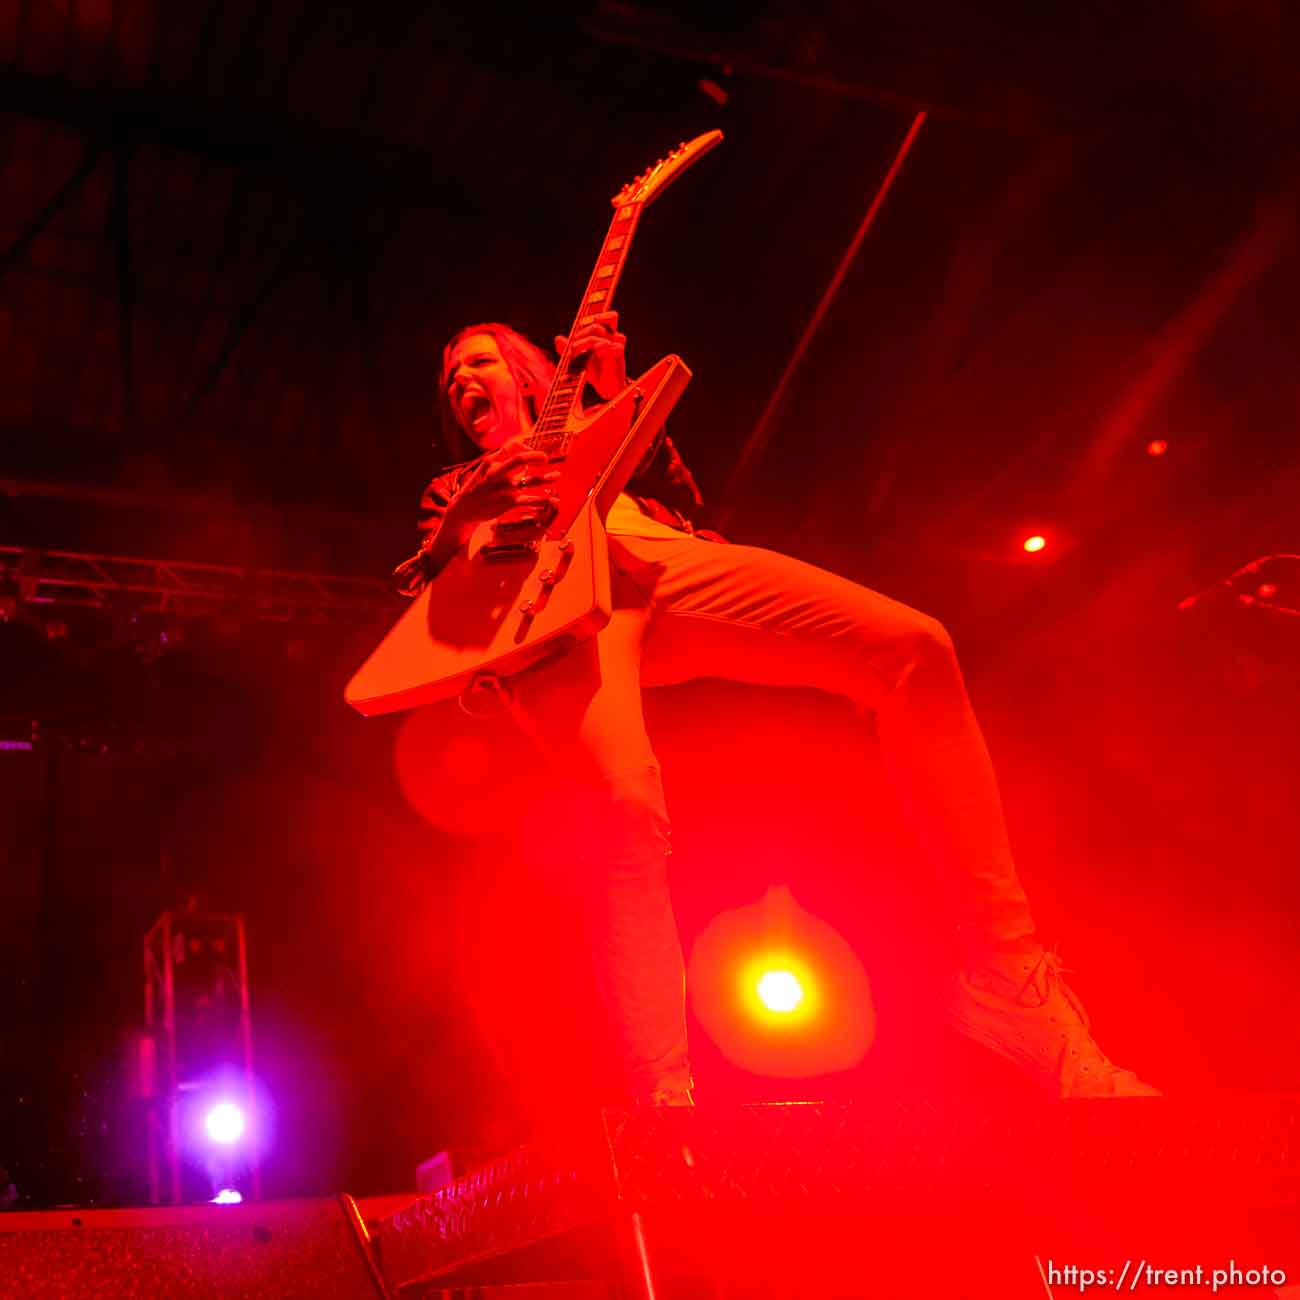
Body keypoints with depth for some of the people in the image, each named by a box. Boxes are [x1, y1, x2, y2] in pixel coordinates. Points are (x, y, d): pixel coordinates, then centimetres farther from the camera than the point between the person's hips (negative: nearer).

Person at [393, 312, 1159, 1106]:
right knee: (624, 805, -37)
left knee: (915, 648, -23)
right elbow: (420, 589, 17)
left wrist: (617, 393, 12)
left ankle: (1007, 978, -25)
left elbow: (680, 496, 21)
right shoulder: (455, 488, 37)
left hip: (674, 564, 2)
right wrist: (461, 518, -2)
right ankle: (662, 1102, -41)